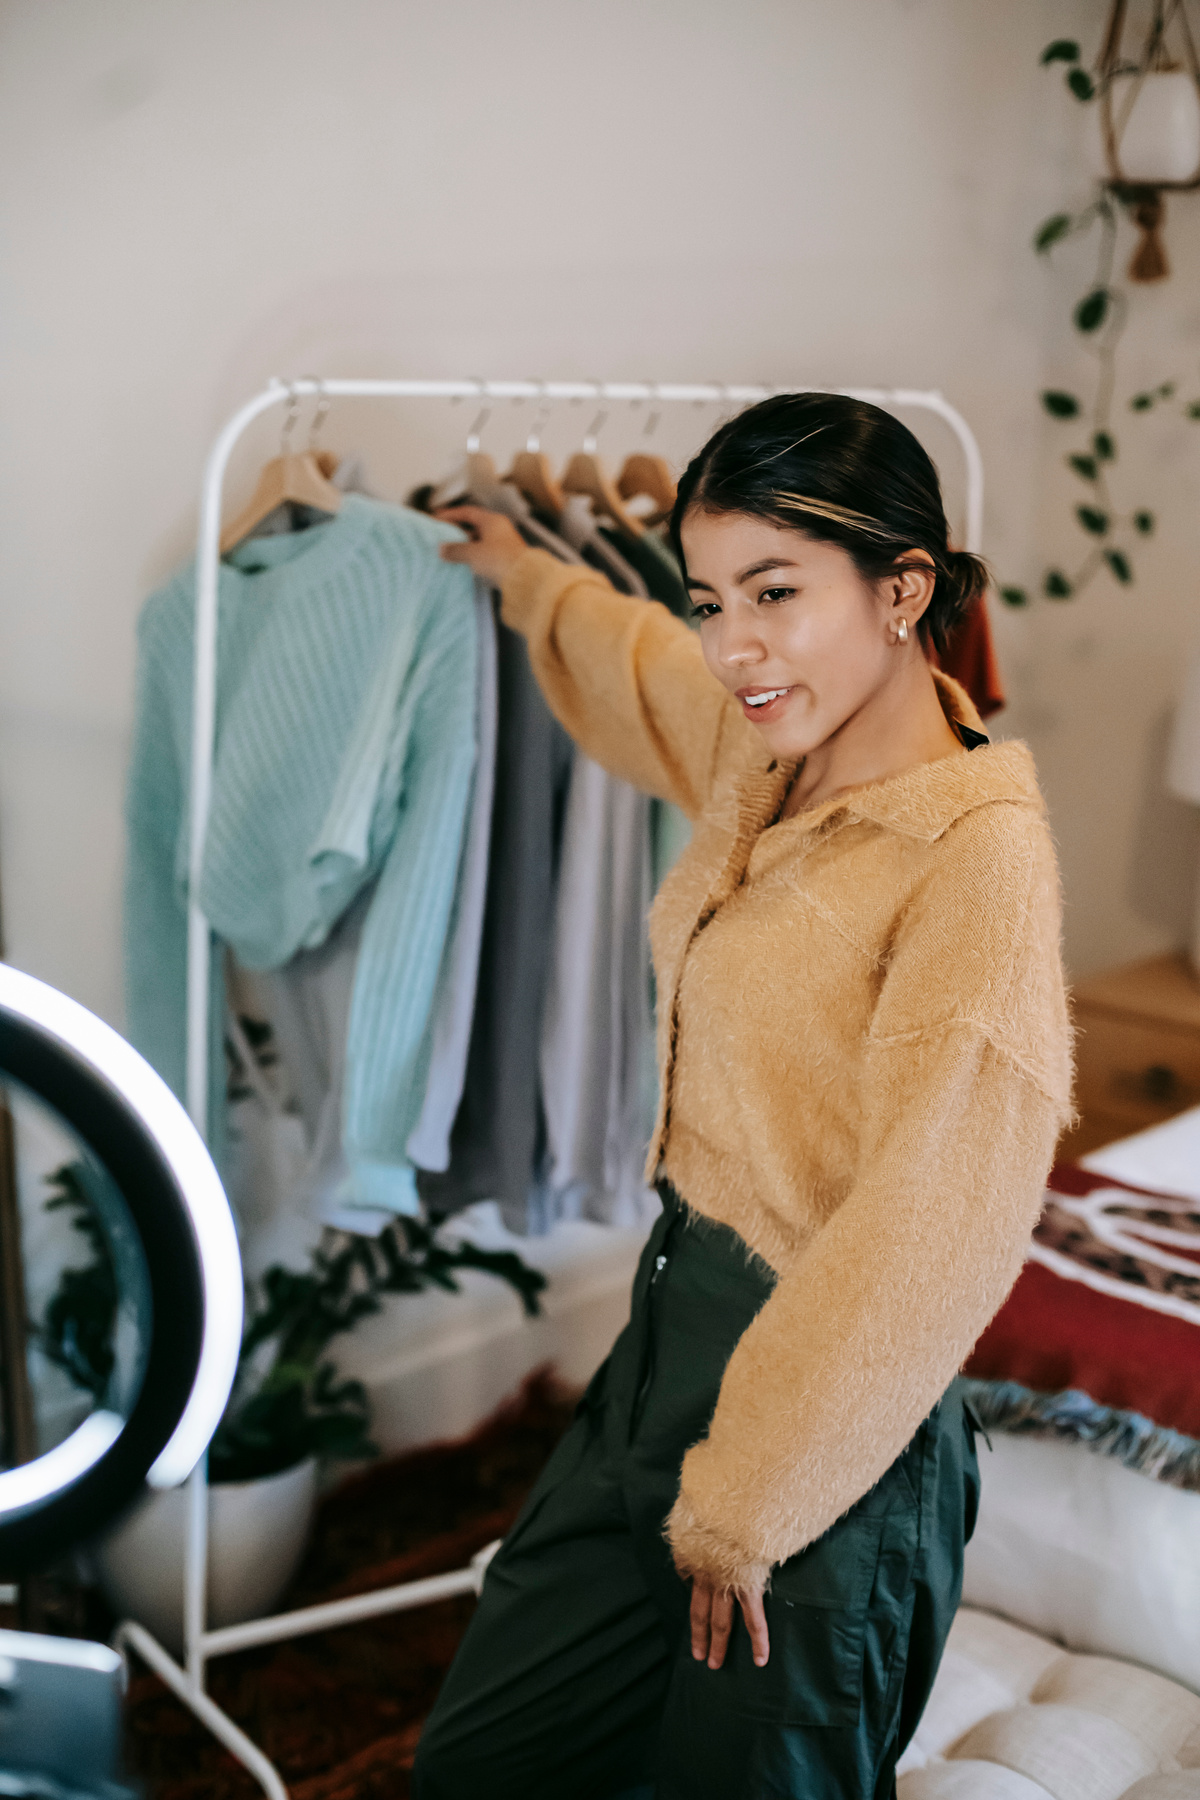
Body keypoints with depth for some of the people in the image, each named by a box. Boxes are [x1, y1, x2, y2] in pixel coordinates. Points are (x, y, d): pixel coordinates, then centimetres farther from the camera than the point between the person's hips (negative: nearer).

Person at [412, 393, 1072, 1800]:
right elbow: (632, 659, 27)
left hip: (820, 1422, -8)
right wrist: (523, 574, 43)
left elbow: (925, 1237, -23)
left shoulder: (979, 852, -21)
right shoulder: (772, 762, 2)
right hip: (671, 1336, 8)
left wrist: (742, 1506, -16)